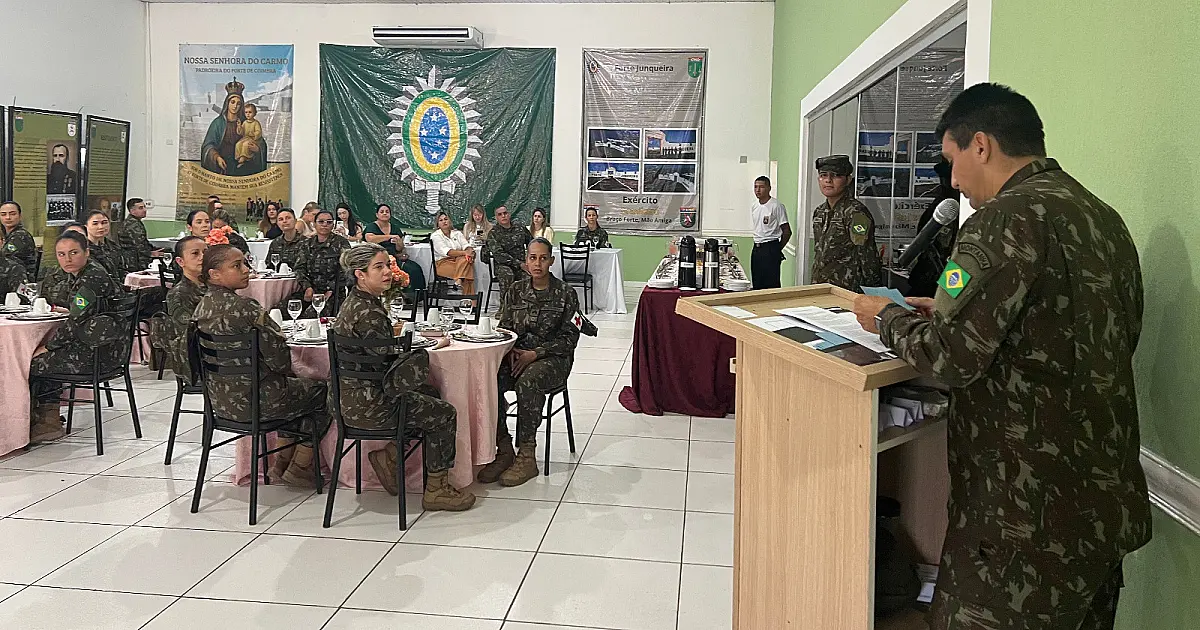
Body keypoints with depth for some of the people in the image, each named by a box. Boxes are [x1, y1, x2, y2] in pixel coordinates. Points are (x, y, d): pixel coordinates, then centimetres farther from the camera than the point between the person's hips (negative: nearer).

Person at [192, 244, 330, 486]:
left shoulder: (202, 306, 1)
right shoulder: (245, 308, -25)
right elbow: (279, 356, -23)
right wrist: (284, 370, 1)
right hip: (255, 400, -8)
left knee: (294, 386, 31)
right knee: (321, 391, 16)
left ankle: (283, 461, 29)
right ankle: (300, 468, 19)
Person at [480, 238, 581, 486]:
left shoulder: (565, 294, 0)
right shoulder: (515, 291, 11)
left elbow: (569, 337, -5)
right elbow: (504, 328, 12)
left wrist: (535, 353, -17)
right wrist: (512, 351, -11)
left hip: (553, 358, -3)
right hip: (517, 355, 4)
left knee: (527, 381, -37)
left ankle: (526, 456, -26)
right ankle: (503, 450, -19)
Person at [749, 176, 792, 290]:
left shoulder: (776, 206, -11)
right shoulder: (754, 207, 12)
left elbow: (787, 232, -9)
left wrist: (777, 249, 0)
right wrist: (757, 245, 16)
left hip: (770, 249, -7)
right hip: (756, 249, 7)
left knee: (771, 284, -6)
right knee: (756, 284, 10)